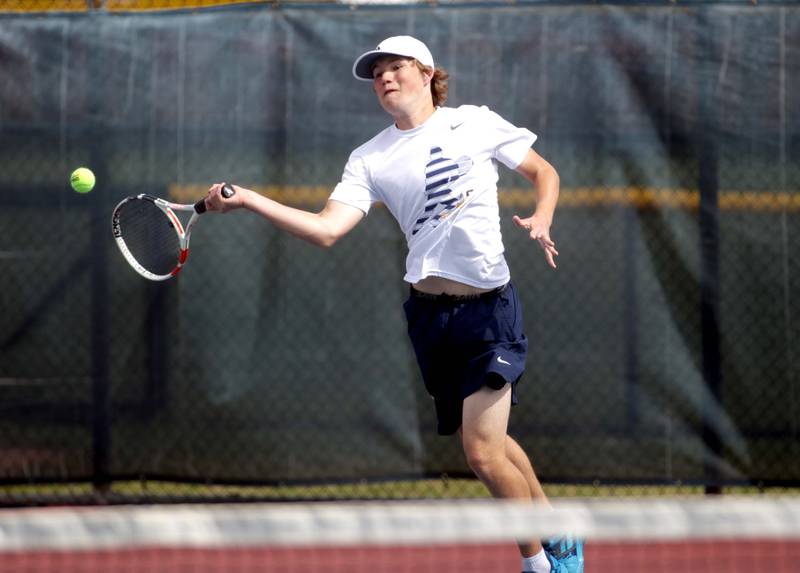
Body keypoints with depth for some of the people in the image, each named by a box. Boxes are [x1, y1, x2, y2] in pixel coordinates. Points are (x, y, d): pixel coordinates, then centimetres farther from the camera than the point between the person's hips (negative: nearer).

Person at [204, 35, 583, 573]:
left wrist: (541, 220, -8)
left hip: (490, 307, -4)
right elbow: (326, 228, -7)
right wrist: (247, 200, -17)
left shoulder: (477, 124, 1)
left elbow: (545, 172, 12)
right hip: (431, 312, 4)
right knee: (486, 445, 11)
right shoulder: (371, 159, 5)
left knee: (484, 453, -14)